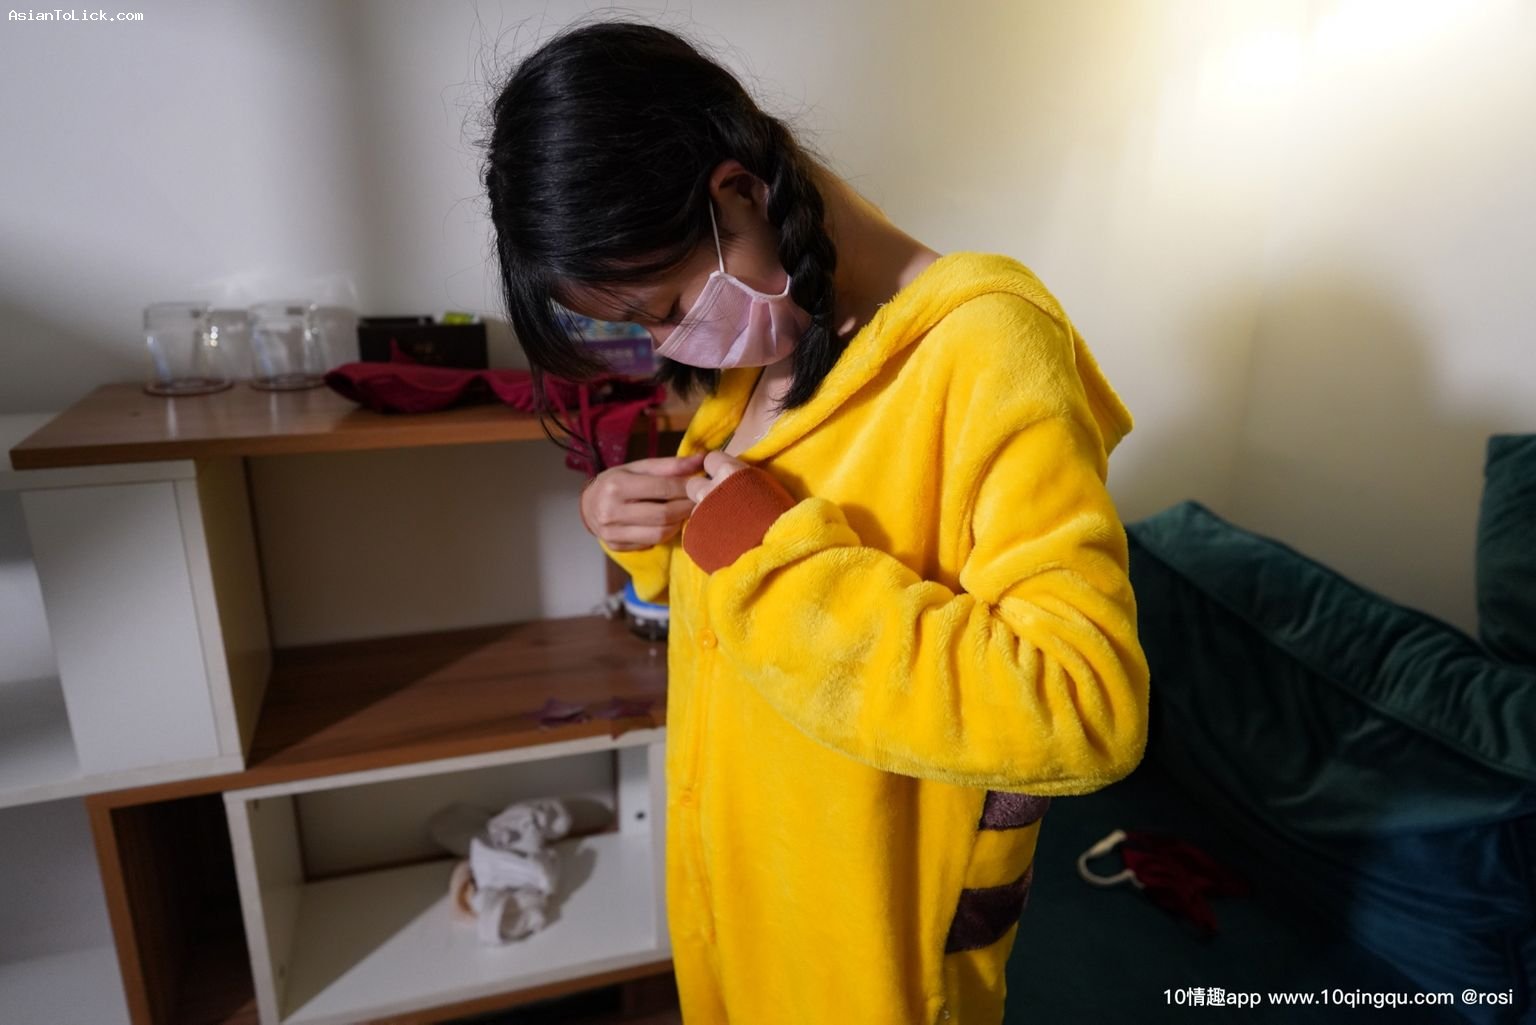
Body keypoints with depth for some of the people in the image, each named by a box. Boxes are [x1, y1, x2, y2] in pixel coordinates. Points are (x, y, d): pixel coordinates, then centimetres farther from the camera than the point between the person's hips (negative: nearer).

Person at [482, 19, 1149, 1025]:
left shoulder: (984, 347, -25)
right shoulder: (765, 346, 0)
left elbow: (1091, 710, -30)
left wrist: (767, 549, -31)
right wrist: (637, 517, -9)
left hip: (882, 930, -7)